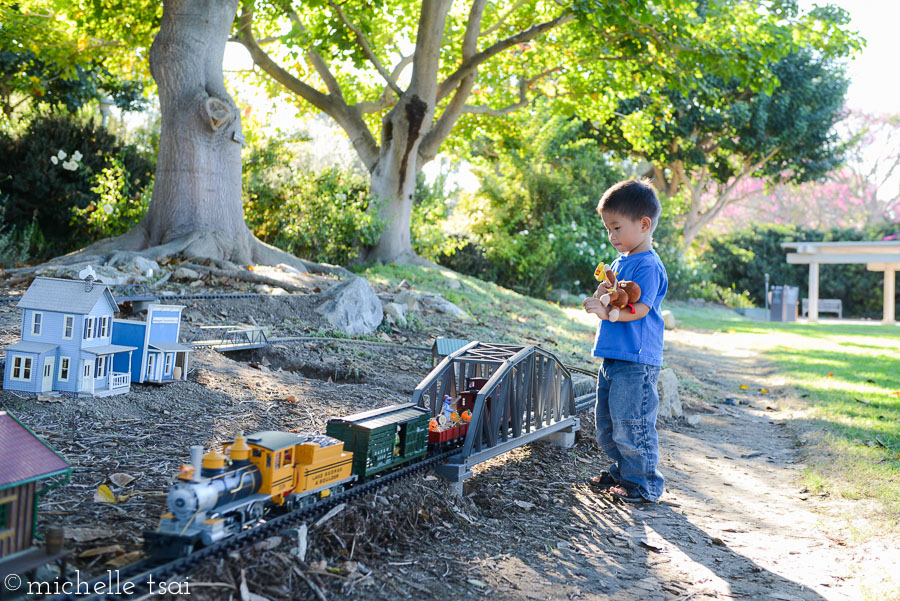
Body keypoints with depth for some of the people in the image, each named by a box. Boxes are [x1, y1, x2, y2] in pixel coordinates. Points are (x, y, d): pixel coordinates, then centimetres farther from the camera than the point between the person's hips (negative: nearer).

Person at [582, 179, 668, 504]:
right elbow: (606, 300, 18)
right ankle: (623, 471, 34)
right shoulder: (620, 262, 15)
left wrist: (607, 311, -28)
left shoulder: (648, 266, -13)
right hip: (612, 357, 10)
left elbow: (639, 309, -21)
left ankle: (645, 484, 11)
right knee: (605, 424, 18)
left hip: (636, 362, -10)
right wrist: (602, 291, -3)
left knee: (630, 425, -5)